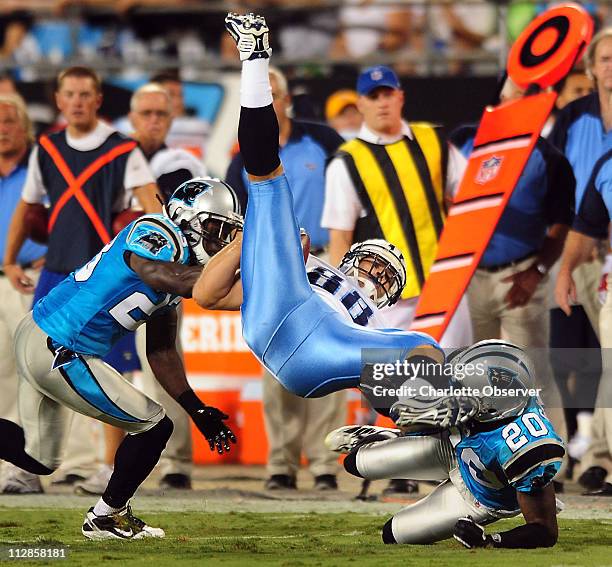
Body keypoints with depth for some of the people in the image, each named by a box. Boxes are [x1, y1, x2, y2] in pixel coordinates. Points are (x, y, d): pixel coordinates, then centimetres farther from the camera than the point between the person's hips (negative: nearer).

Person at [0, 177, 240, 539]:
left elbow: (162, 353, 19)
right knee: (153, 427, 0)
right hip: (56, 355, -10)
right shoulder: (155, 236, -15)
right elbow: (185, 283, -37)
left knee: (39, 459, 21)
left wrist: (198, 411, 16)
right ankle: (106, 517, 17)